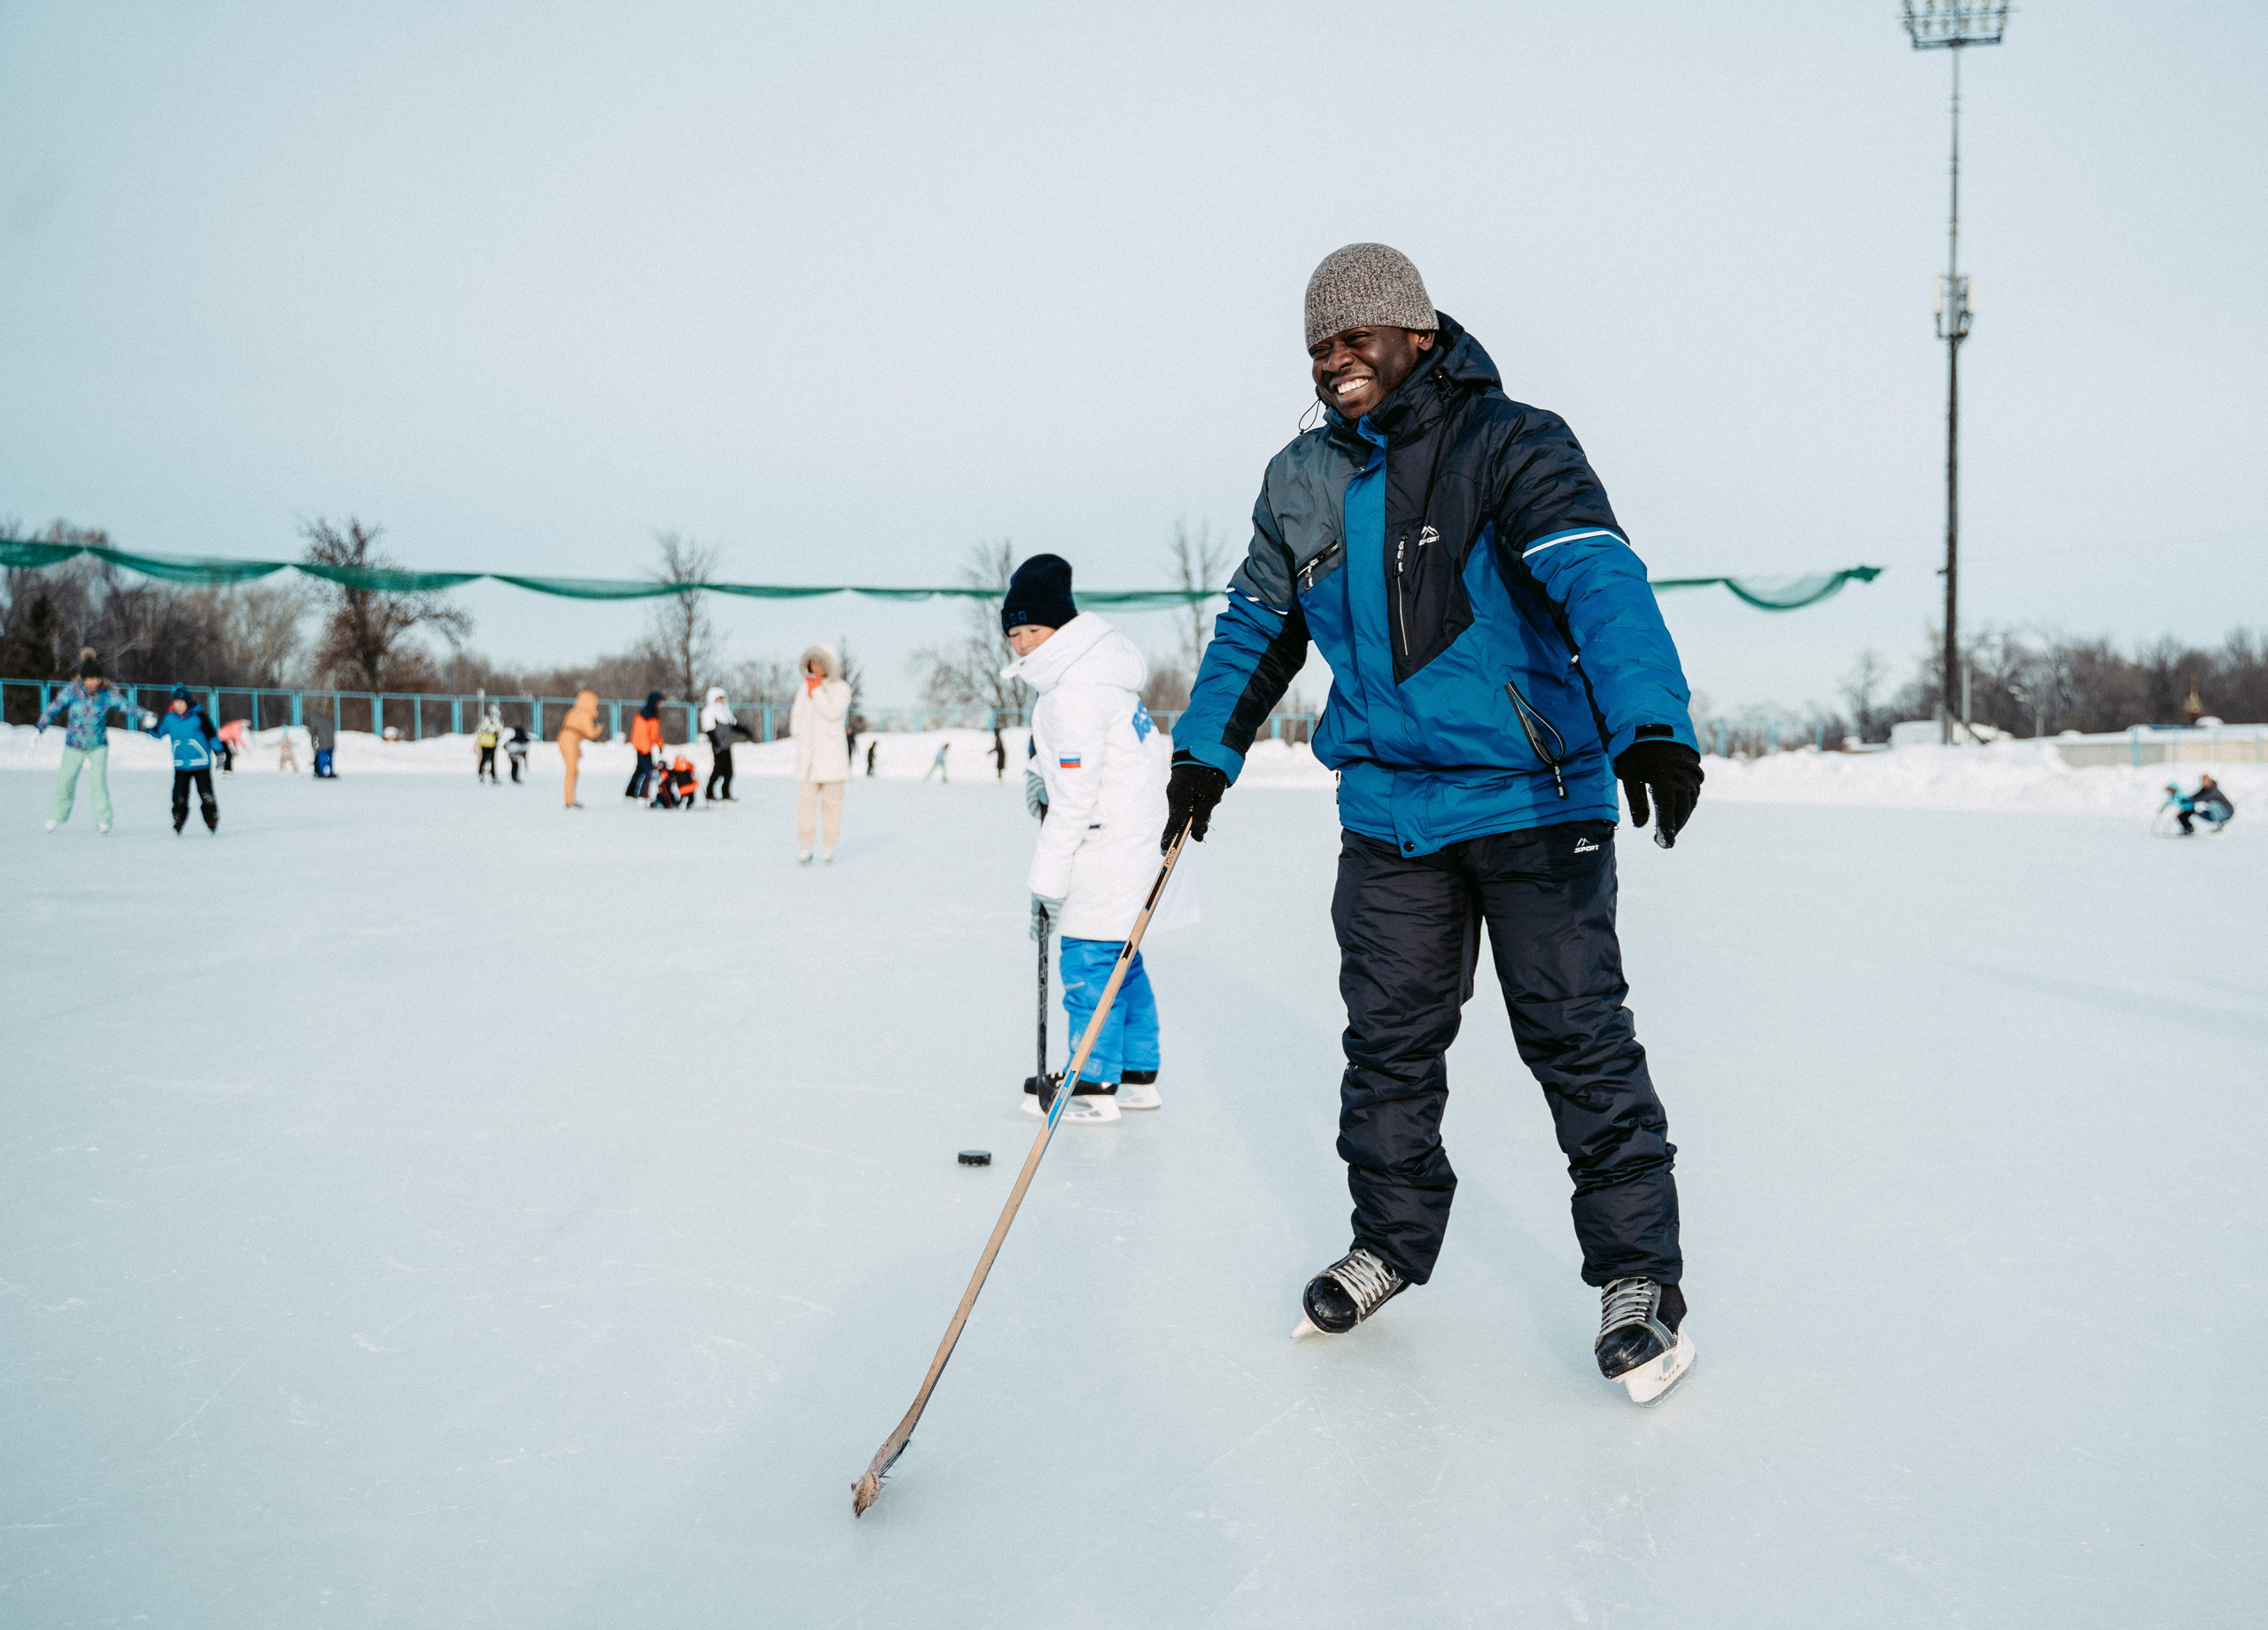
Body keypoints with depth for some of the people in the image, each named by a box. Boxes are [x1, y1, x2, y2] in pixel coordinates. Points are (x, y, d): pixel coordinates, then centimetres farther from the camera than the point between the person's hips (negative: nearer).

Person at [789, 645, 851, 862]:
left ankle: (829, 845, 7)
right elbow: (797, 715, 23)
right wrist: (797, 733, 10)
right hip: (808, 753, 3)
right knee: (806, 799, -4)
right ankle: (804, 846, -4)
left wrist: (817, 690, -10)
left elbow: (833, 713, -15)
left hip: (832, 753, -3)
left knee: (831, 800, 0)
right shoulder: (805, 688, 13)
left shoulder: (841, 689, 0)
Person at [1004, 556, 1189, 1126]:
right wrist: (1041, 778, 10)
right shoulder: (1091, 673, 12)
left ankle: (1092, 1087, 5)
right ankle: (1138, 1076, 25)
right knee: (1121, 961, 17)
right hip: (1129, 841, 11)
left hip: (1110, 853, -11)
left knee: (1090, 962, -3)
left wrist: (1047, 882, -19)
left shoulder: (1075, 695, -21)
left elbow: (1074, 799, -23)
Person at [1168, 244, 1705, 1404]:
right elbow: (1256, 625, 19)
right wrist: (1205, 752, 14)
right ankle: (1392, 1239, 30)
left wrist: (1651, 726, -40)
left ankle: (1637, 1274, 13)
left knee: (1577, 1036, -1)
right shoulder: (1302, 483, 7)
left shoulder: (1507, 445, -11)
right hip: (1389, 809, 5)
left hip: (1534, 797, -5)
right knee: (1387, 1037, 11)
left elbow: (1601, 581, -26)